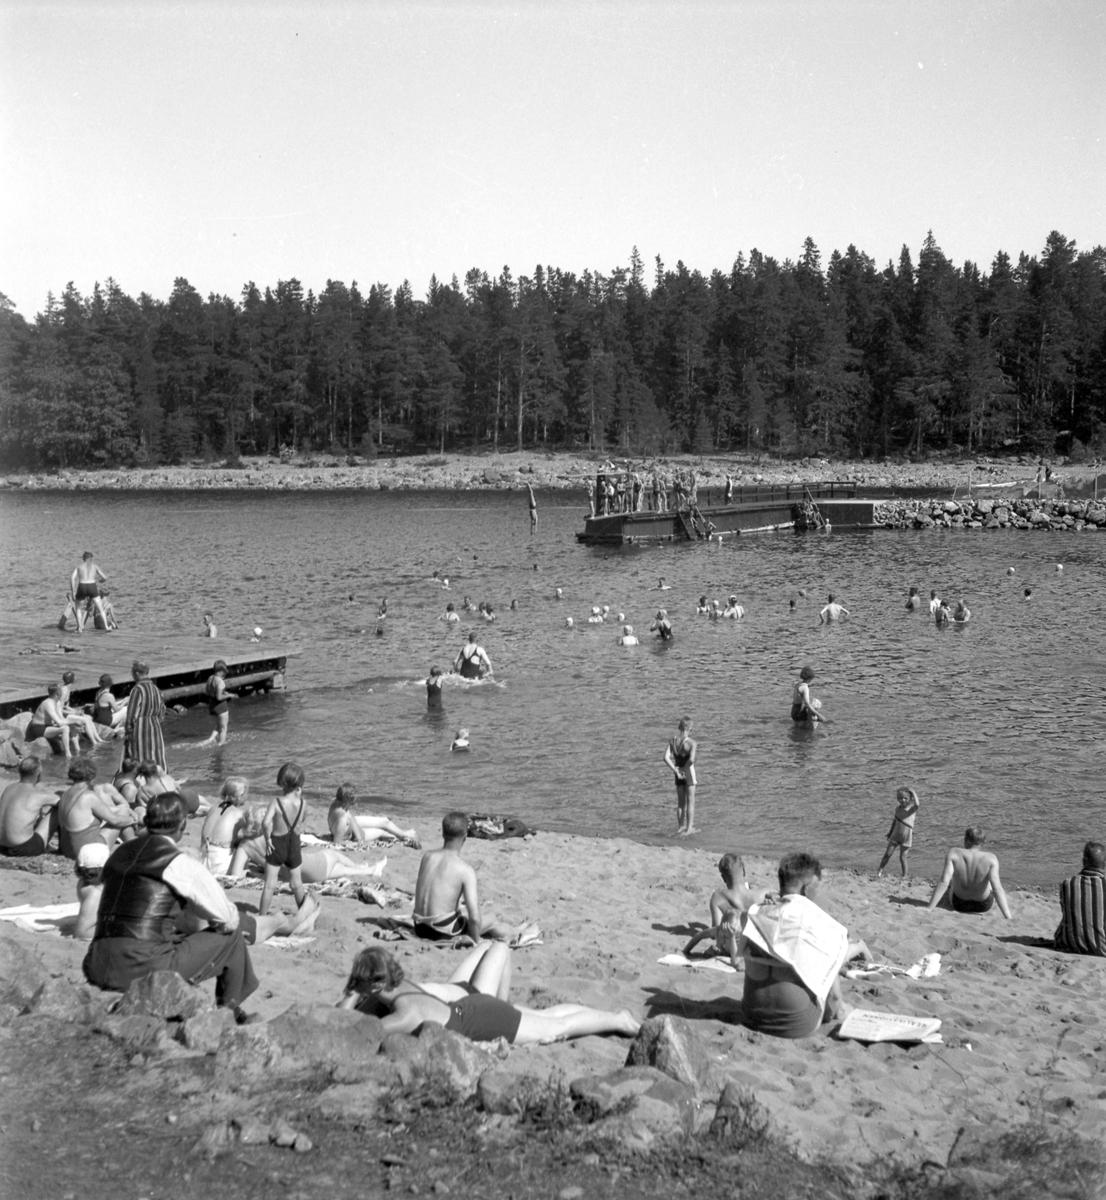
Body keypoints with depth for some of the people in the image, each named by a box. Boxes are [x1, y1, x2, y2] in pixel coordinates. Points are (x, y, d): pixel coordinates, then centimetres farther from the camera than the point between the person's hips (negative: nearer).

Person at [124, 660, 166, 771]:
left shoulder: (137, 689, -14)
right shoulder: (155, 688, 7)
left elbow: (132, 715, -15)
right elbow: (161, 715, 12)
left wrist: (128, 728, -3)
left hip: (139, 731, -7)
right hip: (155, 729, 7)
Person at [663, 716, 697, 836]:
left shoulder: (672, 740, -6)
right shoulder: (691, 743, -19)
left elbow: (666, 757, -14)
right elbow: (692, 759, -33)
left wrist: (676, 770, -13)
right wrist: (684, 768, -17)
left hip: (678, 773, 4)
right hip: (689, 772, -4)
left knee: (680, 802, 17)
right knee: (690, 802, 8)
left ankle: (680, 827, 24)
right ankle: (689, 828, 7)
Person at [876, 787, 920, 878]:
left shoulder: (912, 808, -10)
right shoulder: (898, 808, 3)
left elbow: (917, 804, -35)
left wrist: (913, 792, -27)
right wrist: (890, 833, 19)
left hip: (907, 837, -4)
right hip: (895, 835, 4)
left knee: (902, 857, -2)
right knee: (887, 854, 5)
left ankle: (904, 876, 14)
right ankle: (880, 871, 19)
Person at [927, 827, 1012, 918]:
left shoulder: (953, 854, -28)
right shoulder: (990, 858, -27)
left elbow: (943, 882, -33)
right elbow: (997, 889, -32)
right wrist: (1008, 918, -30)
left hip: (958, 904, 0)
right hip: (984, 905, 0)